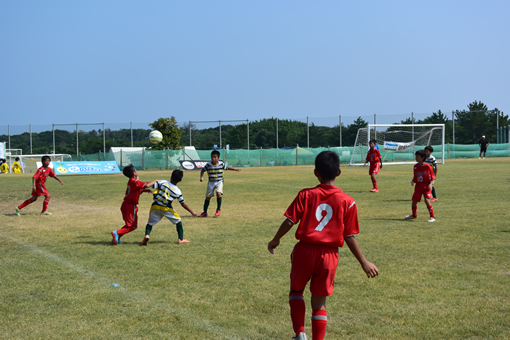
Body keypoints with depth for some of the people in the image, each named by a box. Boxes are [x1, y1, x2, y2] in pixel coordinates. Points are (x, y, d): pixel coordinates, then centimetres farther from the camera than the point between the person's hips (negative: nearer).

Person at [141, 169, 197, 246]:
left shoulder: (163, 182, -2)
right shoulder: (178, 191, -1)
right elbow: (183, 204, 4)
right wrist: (192, 212, 15)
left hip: (155, 206, 1)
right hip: (166, 208, -1)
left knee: (150, 223, 15)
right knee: (178, 221, 20)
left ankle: (147, 235, -12)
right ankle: (181, 239, 19)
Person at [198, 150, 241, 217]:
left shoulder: (221, 164, -5)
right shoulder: (208, 165, -8)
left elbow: (227, 168, 14)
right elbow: (202, 170, 5)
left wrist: (235, 169, 12)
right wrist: (201, 177, -11)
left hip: (219, 182, -1)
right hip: (211, 182, 1)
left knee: (218, 193, -26)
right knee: (208, 197, 4)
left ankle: (218, 209, -7)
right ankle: (205, 212, 17)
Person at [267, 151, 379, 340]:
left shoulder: (306, 195, -4)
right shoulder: (347, 201, -3)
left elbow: (289, 221, -6)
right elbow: (349, 237, -2)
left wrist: (276, 240, 12)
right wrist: (364, 263, 7)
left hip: (305, 250, 0)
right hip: (329, 255, 1)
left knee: (296, 291, 21)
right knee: (319, 303, 14)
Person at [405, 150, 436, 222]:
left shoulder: (427, 166, -11)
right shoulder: (416, 166, 4)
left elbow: (433, 177, -5)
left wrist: (431, 184, -21)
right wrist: (413, 181, -5)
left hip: (426, 186, -6)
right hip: (418, 186, 6)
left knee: (427, 200, -21)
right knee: (414, 200, 10)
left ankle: (432, 217, -12)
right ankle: (414, 215, 38)